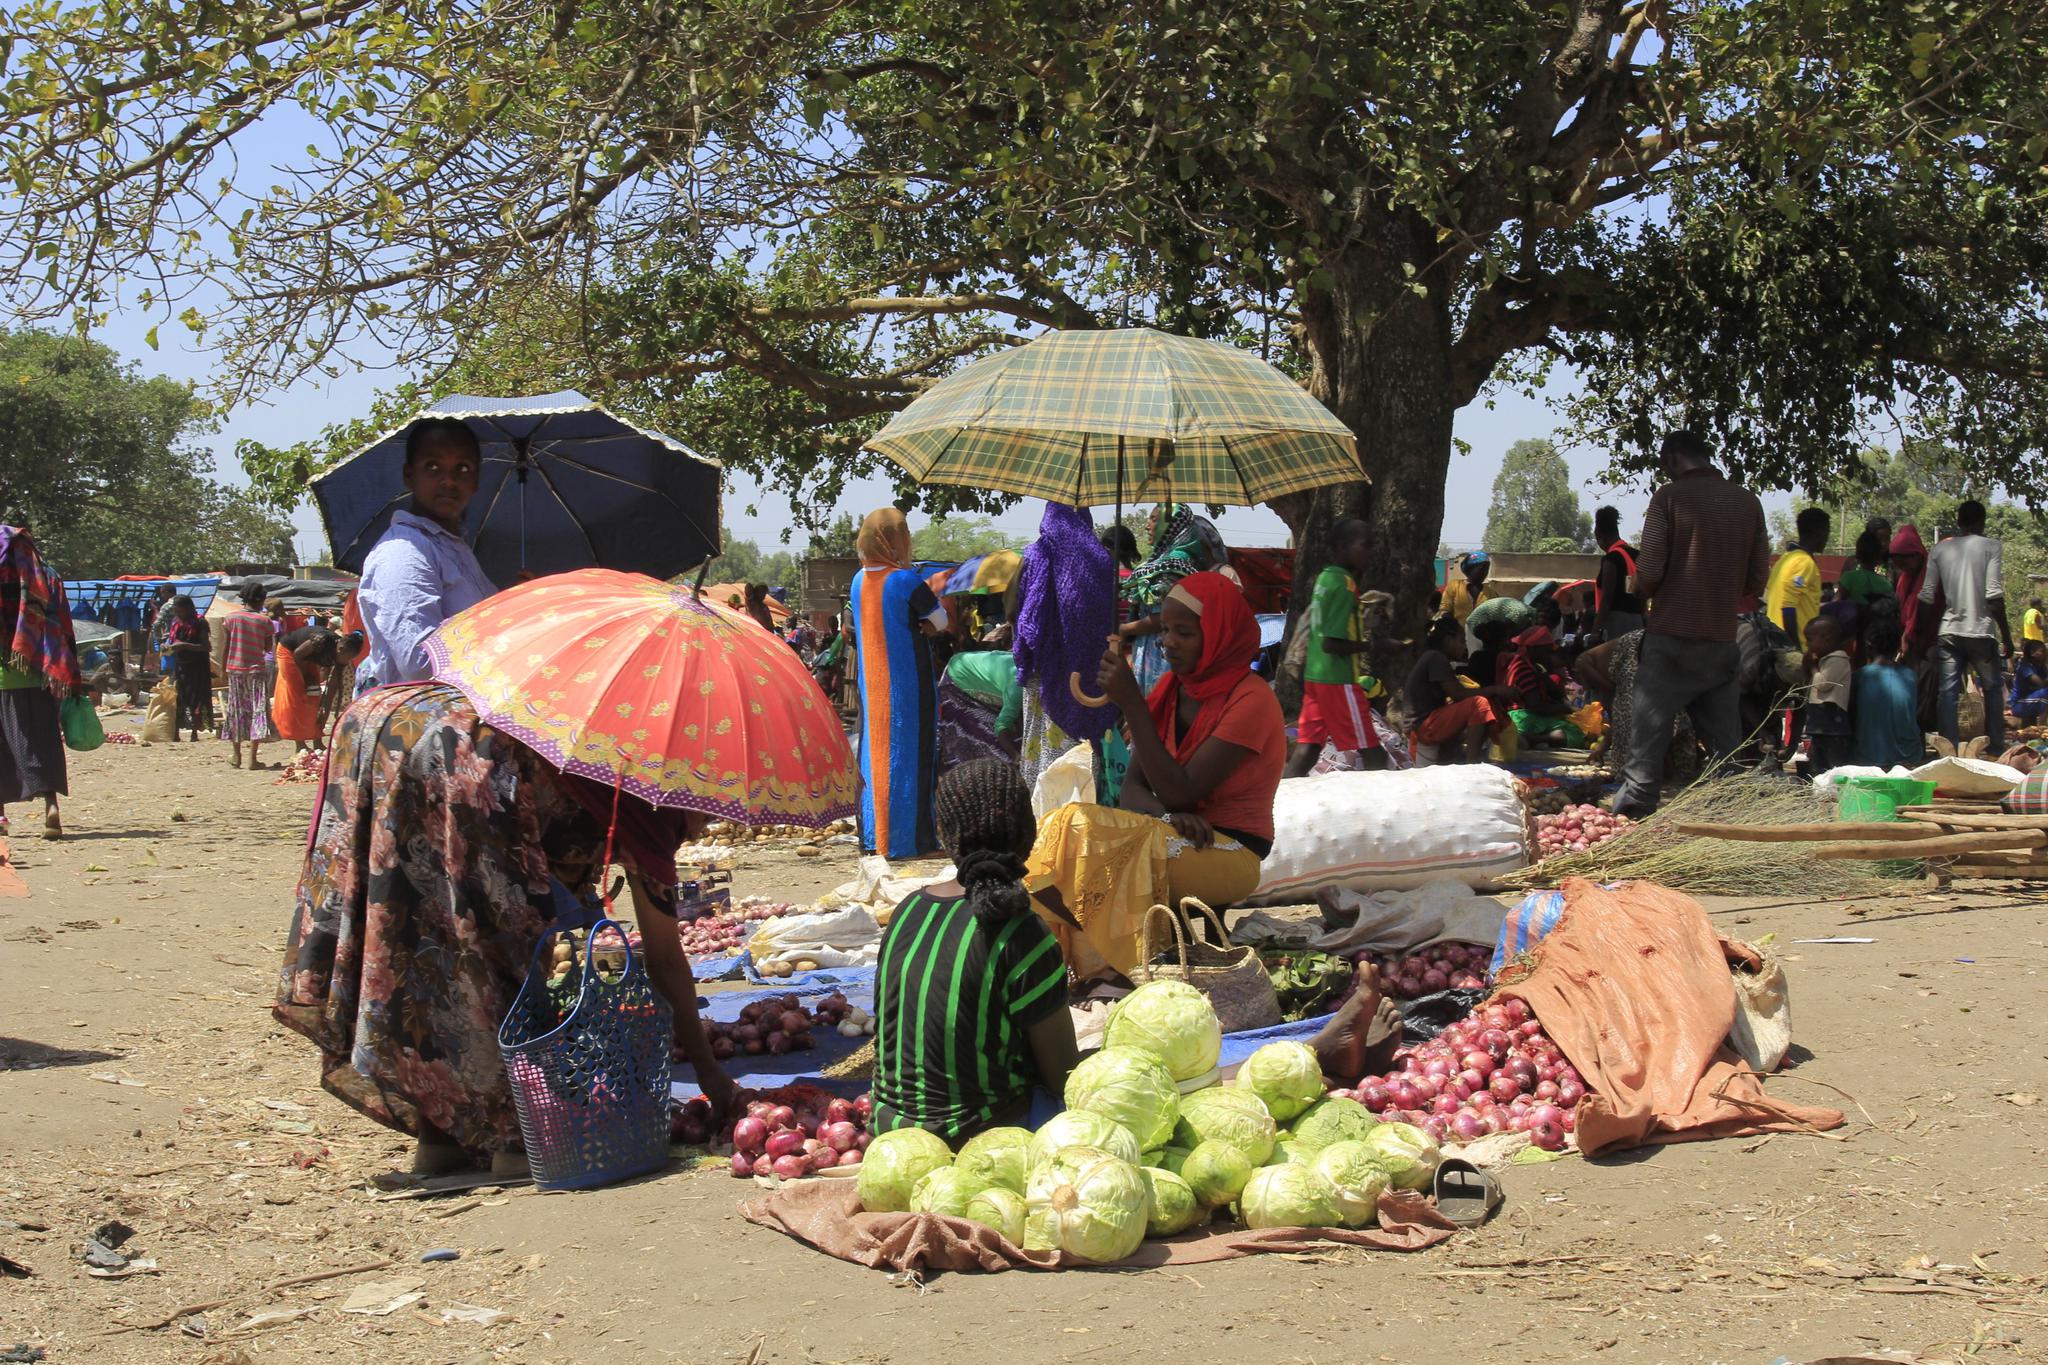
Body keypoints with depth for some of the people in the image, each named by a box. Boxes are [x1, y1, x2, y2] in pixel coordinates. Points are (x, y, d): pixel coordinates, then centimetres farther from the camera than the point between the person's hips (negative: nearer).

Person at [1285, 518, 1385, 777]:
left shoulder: (1324, 579, 11)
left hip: (1316, 675, 9)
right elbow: (1332, 643, -20)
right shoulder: (1345, 584, -15)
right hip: (1339, 679, -9)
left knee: (1310, 743, 6)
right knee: (1370, 748, -2)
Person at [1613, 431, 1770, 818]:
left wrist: (1643, 593, 9)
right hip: (1723, 640, 5)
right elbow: (1757, 581, 8)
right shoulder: (1748, 502, 7)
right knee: (1725, 744, 10)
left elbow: (1649, 570, -12)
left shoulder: (1669, 497, -7)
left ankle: (1633, 816, -2)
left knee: (1648, 736, 0)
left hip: (1672, 637, -4)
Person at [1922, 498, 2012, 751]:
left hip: (1948, 632, 2)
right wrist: (2006, 636, -4)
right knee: (1993, 689, 13)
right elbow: (1994, 596, -11)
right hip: (1980, 631, -2)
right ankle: (1996, 748, 15)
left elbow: (1926, 596, 2)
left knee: (1948, 692, 3)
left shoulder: (1939, 550, 6)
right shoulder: (1991, 547, -3)